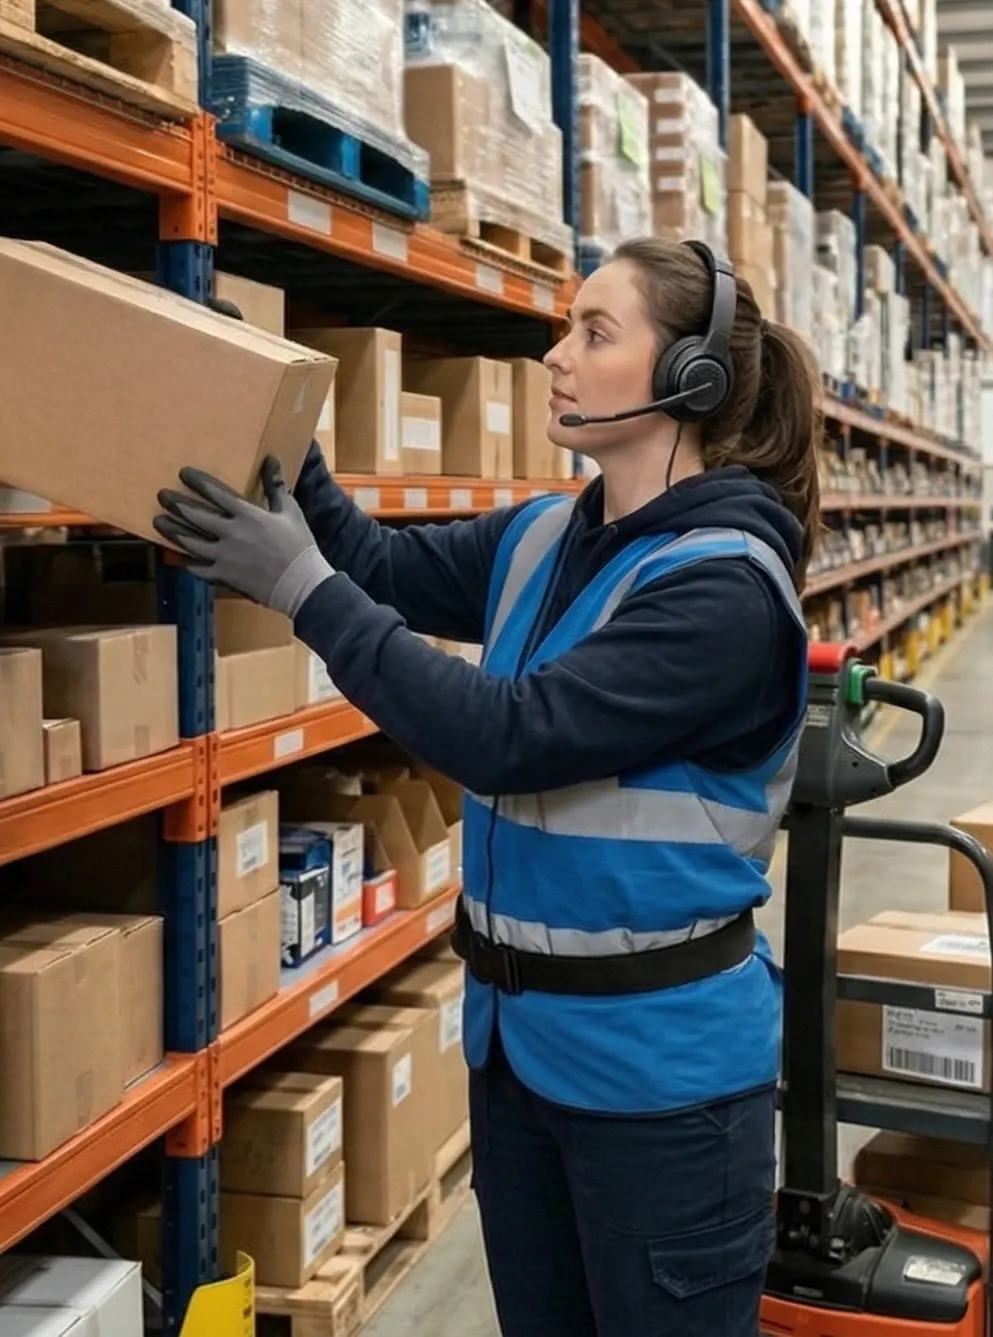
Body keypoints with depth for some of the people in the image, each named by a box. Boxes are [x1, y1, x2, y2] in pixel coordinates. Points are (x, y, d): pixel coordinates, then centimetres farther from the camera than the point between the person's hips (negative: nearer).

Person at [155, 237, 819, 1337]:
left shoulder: (727, 584, -21)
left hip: (659, 1061, -7)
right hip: (519, 1033, 7)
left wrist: (304, 588, -26)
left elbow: (507, 735, -27)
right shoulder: (541, 538, 3)